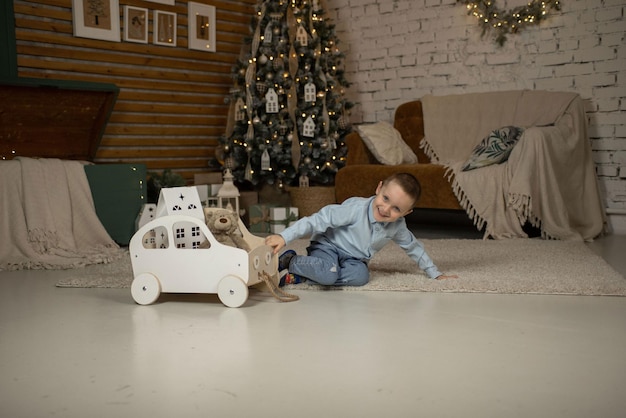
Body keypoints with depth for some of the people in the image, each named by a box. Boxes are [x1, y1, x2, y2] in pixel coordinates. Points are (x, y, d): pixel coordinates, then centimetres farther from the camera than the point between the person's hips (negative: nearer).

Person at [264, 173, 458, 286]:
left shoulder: (398, 226, -8)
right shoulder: (356, 208, -27)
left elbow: (413, 247, 10)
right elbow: (320, 220, -28)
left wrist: (435, 273, 14)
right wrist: (284, 236, -35)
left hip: (354, 258, 6)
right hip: (328, 245, -6)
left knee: (361, 276, -30)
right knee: (328, 273, -38)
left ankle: (300, 277, -23)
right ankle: (290, 261, -10)